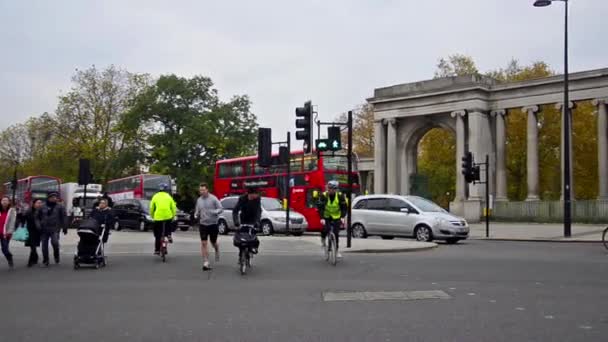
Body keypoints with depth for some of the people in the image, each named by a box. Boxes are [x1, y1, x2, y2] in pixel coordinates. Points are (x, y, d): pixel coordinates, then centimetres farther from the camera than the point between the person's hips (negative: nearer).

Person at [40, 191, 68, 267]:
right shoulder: (43, 207, 10)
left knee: (55, 242, -23)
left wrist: (64, 228, 0)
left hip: (55, 229, -3)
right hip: (44, 229, 3)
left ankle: (56, 256, 2)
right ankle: (45, 261, 18)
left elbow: (64, 217, 4)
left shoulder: (59, 207, 4)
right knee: (44, 245, 5)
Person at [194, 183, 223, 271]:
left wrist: (214, 212, -27)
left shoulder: (213, 199, -9)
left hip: (213, 224, -3)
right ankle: (206, 263, -3)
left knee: (213, 242, 13)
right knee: (203, 243, -5)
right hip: (202, 224, 3)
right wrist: (196, 215, -4)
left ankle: (217, 251, 48)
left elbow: (220, 209, -8)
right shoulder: (199, 200, 5)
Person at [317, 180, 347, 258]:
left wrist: (342, 217, -26)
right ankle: (323, 239, 8)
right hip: (326, 217, -1)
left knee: (336, 234, -6)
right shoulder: (324, 195, -17)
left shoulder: (340, 196, -15)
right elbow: (321, 208, -19)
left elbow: (344, 207, -12)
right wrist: (322, 218, -32)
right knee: (326, 229, -25)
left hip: (336, 217, 1)